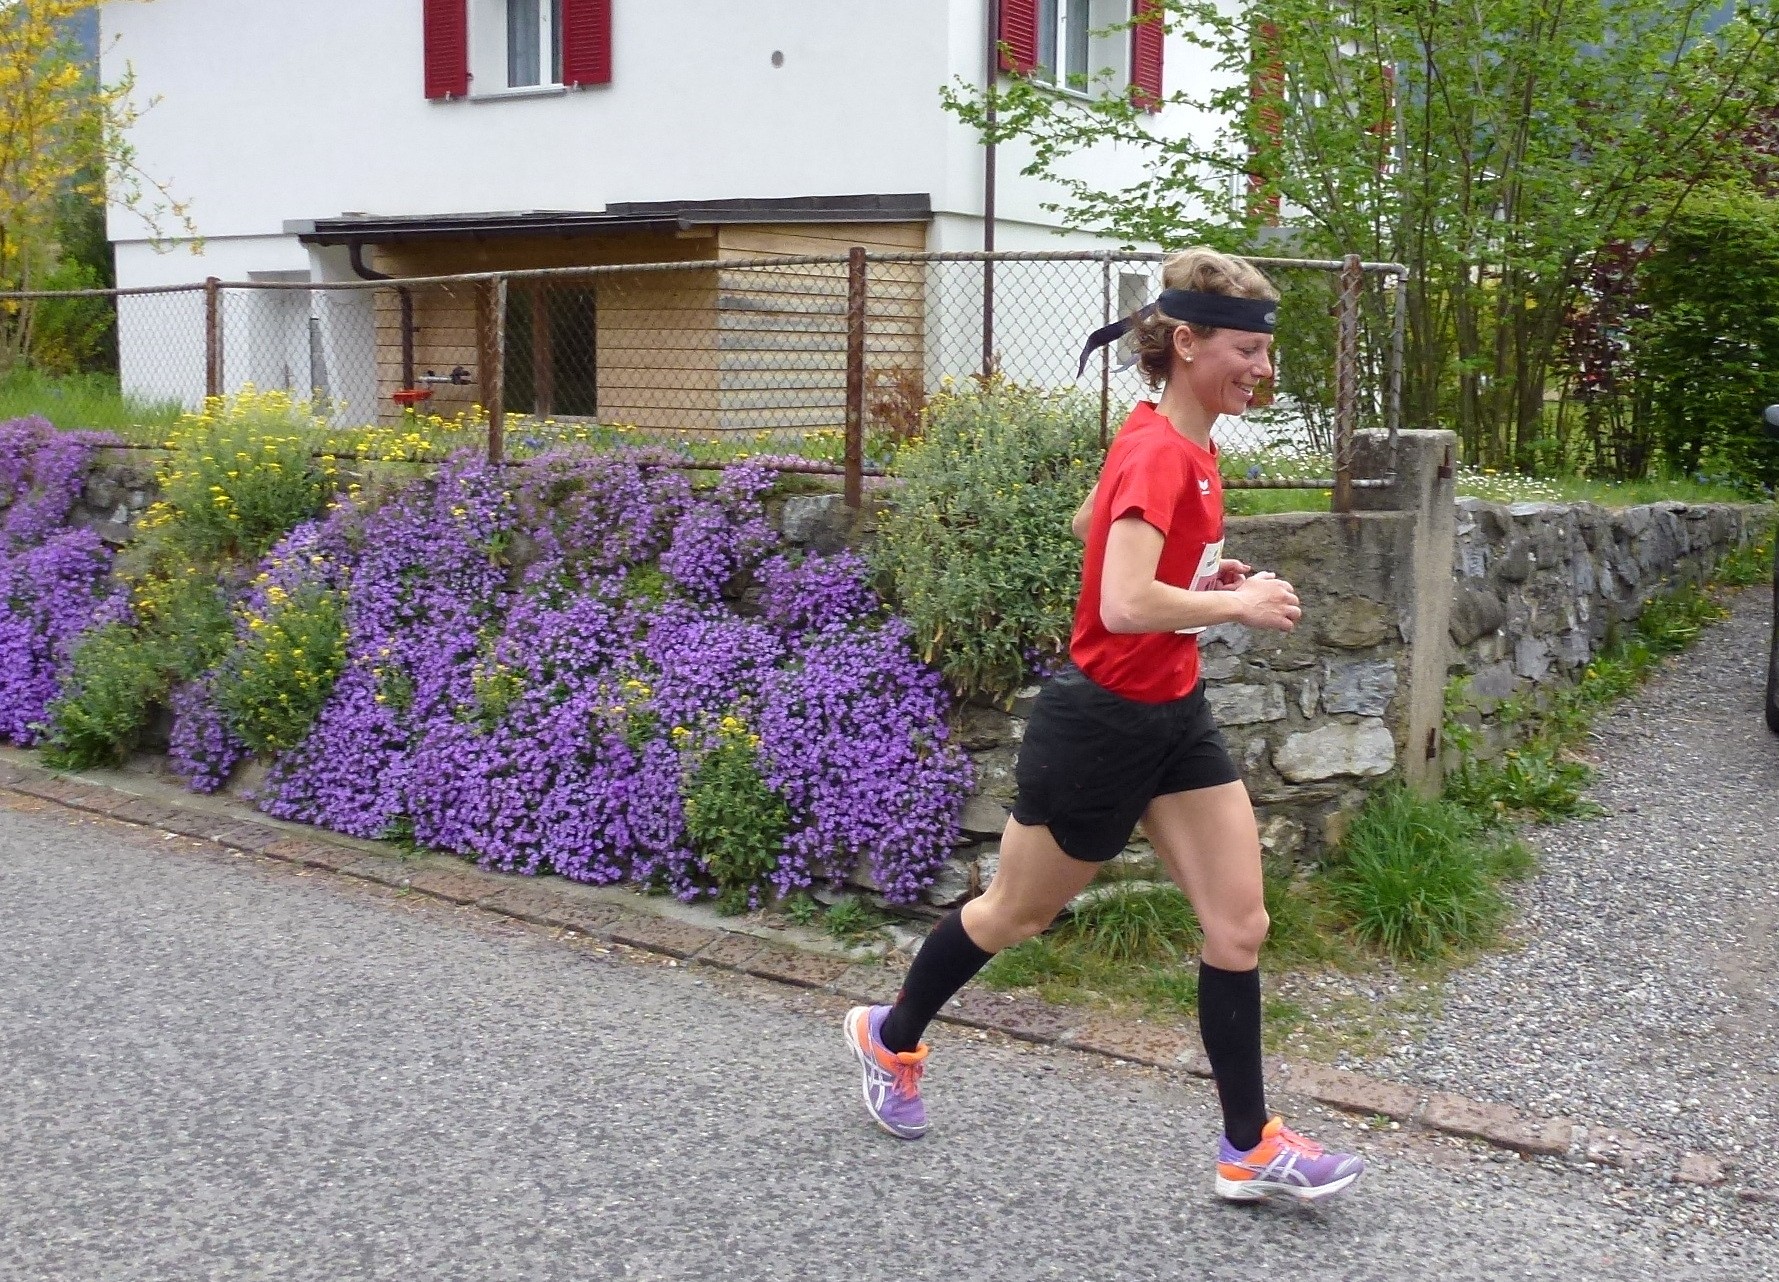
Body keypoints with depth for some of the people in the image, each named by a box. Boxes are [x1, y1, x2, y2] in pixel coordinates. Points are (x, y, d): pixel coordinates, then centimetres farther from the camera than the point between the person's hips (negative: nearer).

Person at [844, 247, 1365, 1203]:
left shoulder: (1177, 441, 4)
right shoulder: (1160, 456, -24)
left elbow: (1090, 522, 19)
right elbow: (1124, 605, -37)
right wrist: (1239, 603, -23)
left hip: (1174, 715, 9)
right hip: (1101, 722, -8)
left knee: (1240, 925, 5)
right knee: (1017, 914, 12)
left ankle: (1248, 1149, 16)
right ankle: (889, 1036, 38)